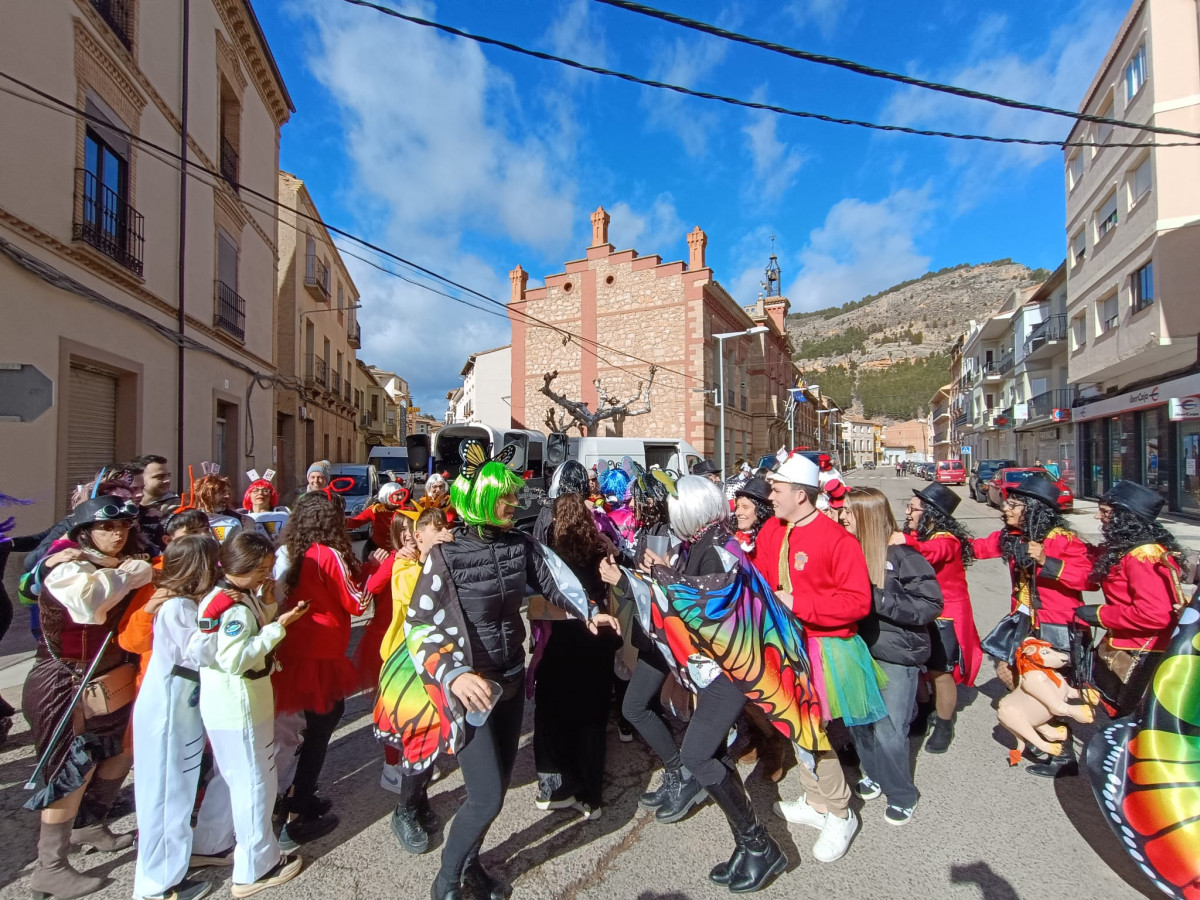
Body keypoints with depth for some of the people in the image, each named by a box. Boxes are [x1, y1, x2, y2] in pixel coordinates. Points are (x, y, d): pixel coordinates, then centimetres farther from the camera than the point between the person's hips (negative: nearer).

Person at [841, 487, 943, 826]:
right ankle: (874, 774, 38)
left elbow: (931, 603, -18)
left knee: (888, 731, 0)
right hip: (859, 649, 5)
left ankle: (902, 794, 24)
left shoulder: (901, 554, -15)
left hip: (897, 655, -5)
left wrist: (880, 599, -23)